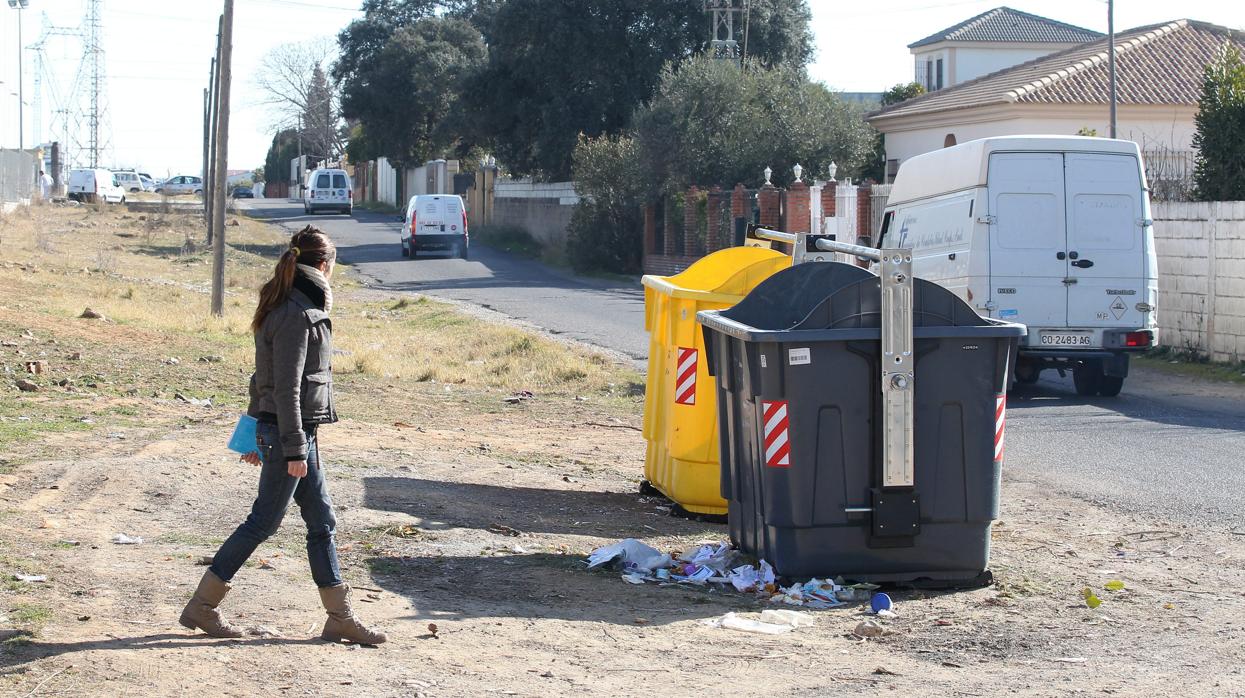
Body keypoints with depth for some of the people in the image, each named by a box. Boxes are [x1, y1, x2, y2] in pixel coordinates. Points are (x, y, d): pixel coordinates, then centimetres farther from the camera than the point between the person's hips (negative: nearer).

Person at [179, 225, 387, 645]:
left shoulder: (281, 307, 12)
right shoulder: (297, 315, -18)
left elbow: (263, 376, 18)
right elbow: (286, 388, -21)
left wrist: (257, 433, 23)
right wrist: (294, 449, -20)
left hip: (292, 431, 10)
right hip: (288, 433, -10)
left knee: (321, 521, 11)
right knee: (263, 523, -1)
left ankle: (340, 617, 16)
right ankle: (202, 605, 8)